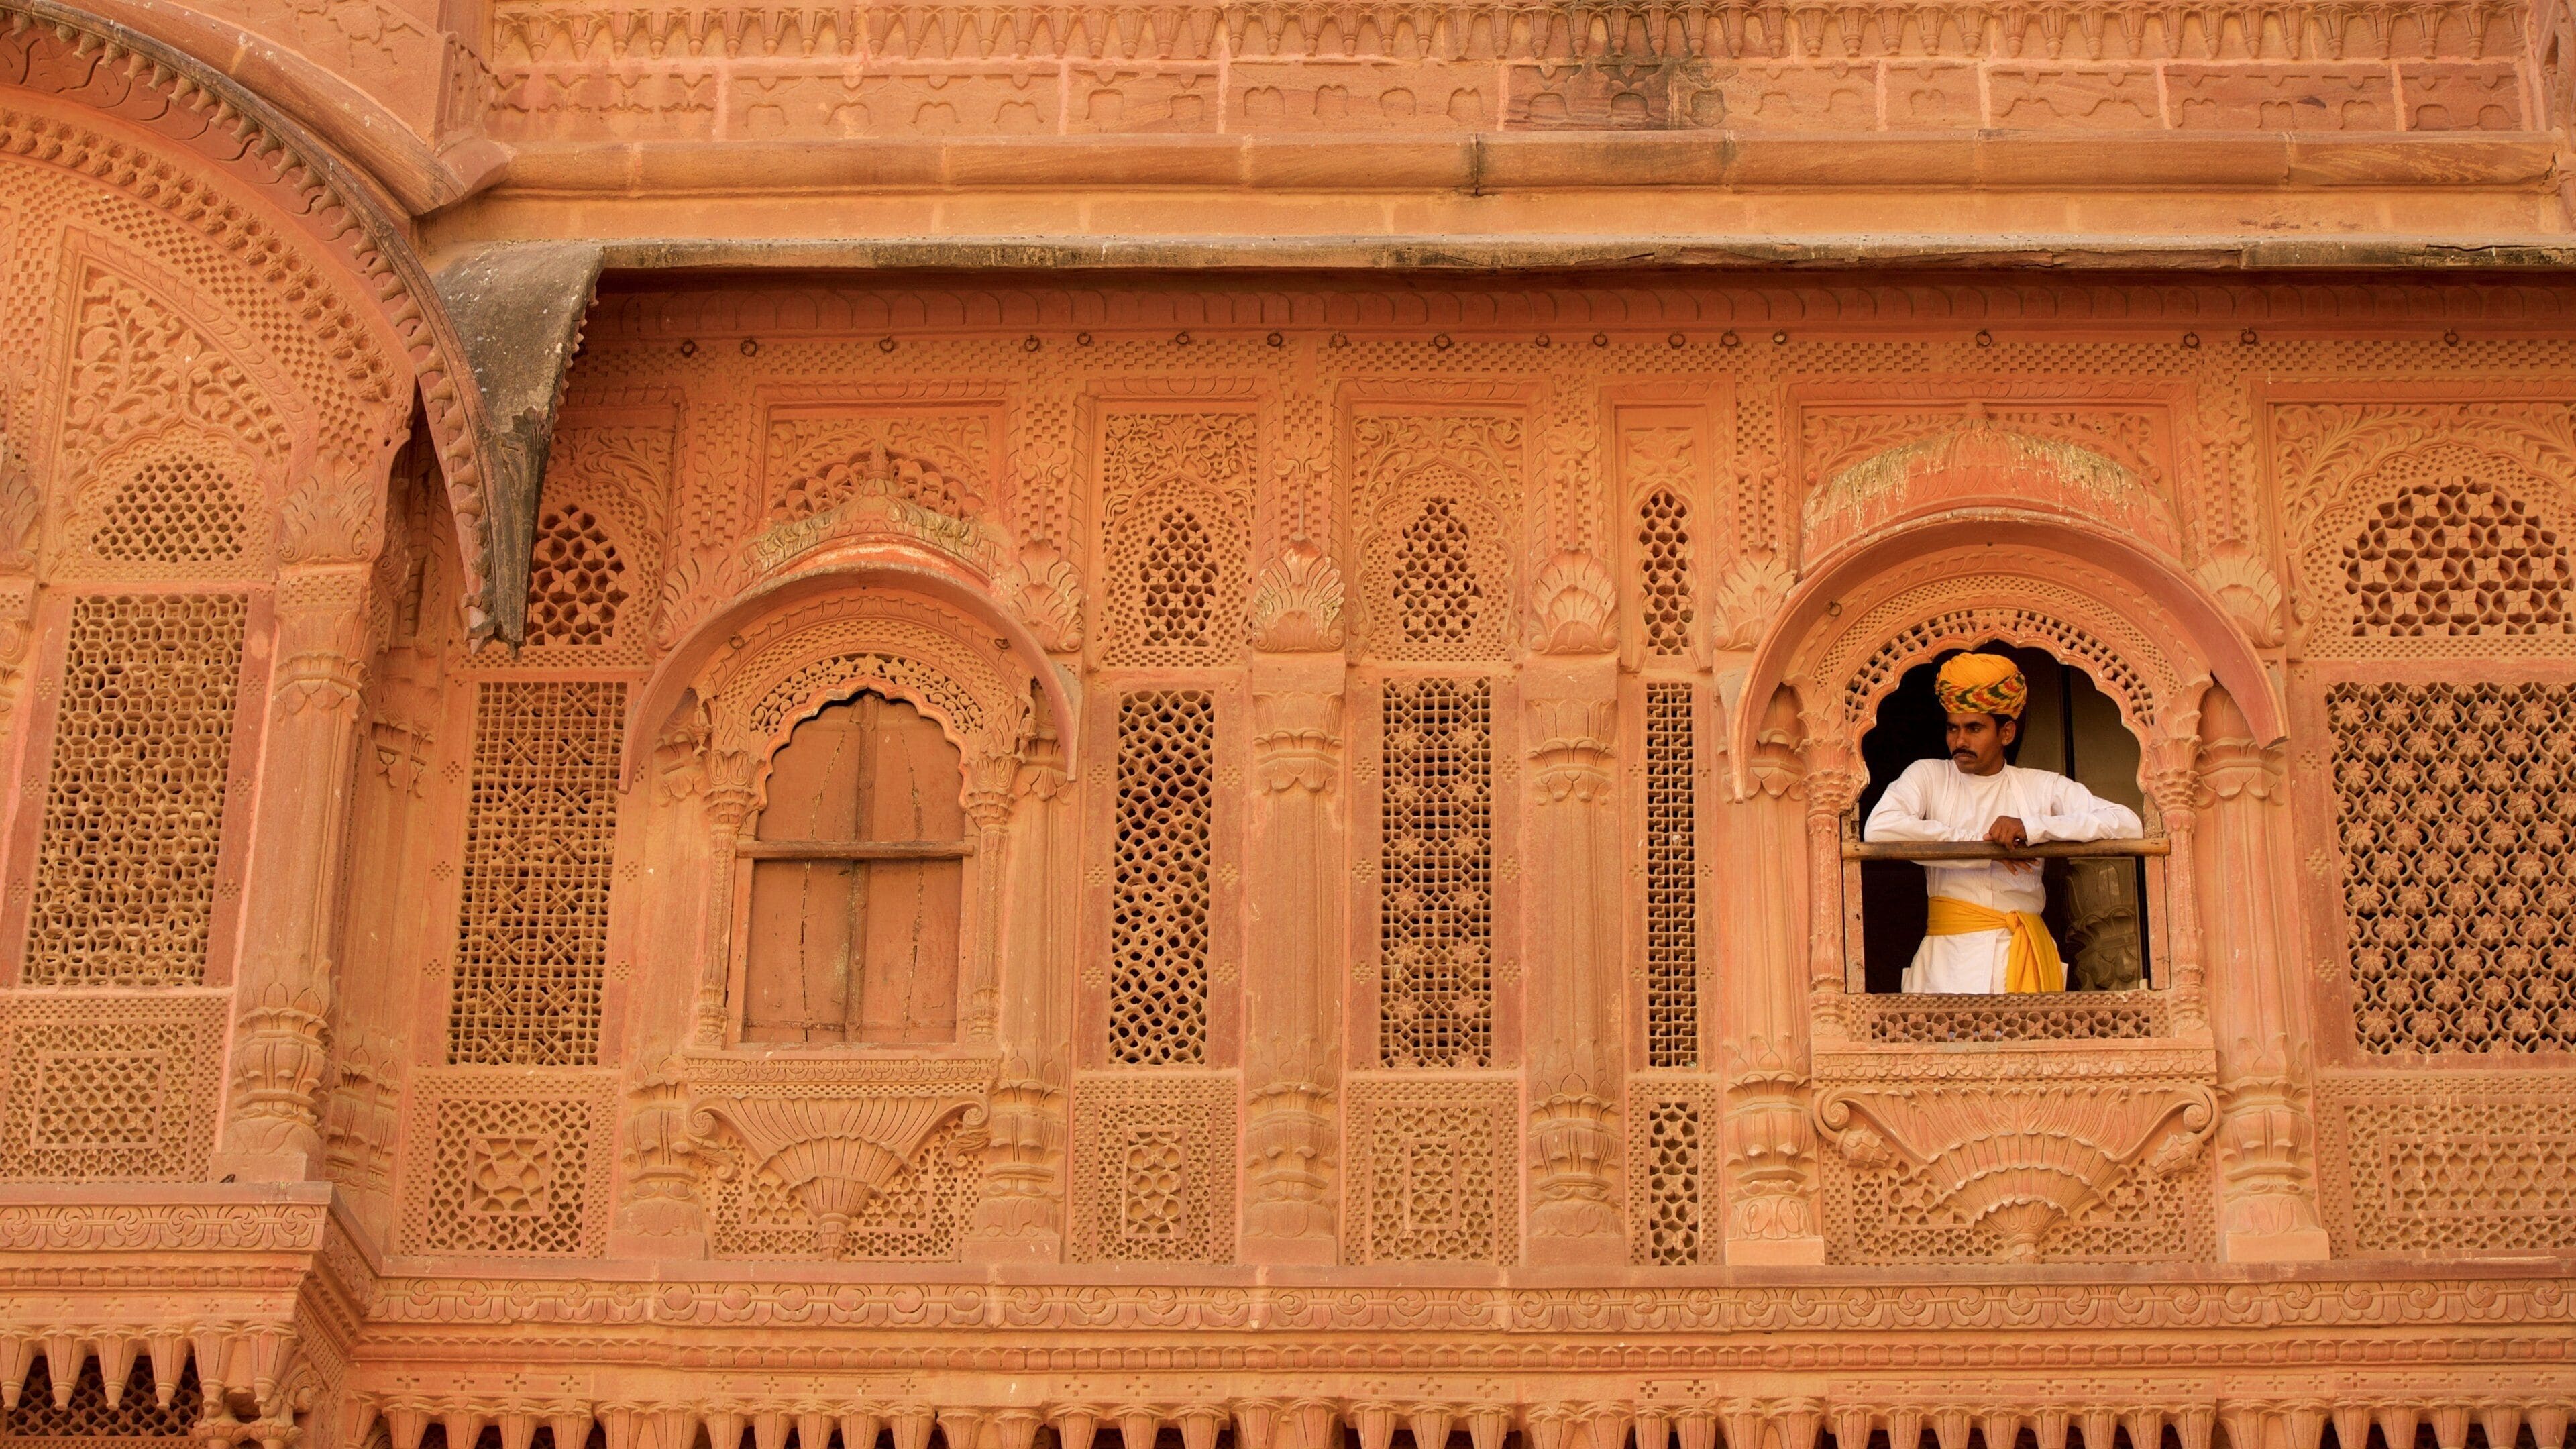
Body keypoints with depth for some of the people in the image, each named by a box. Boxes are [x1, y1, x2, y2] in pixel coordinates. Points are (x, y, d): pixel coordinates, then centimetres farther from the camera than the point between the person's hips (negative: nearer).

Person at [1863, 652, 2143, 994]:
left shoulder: (2042, 787, 12)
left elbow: (2128, 825, 1)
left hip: (2024, 953, 1)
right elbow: (1879, 828, -10)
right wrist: (1983, 845, -7)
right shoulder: (1927, 776, 10)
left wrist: (2031, 828, -9)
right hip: (1951, 955, -1)